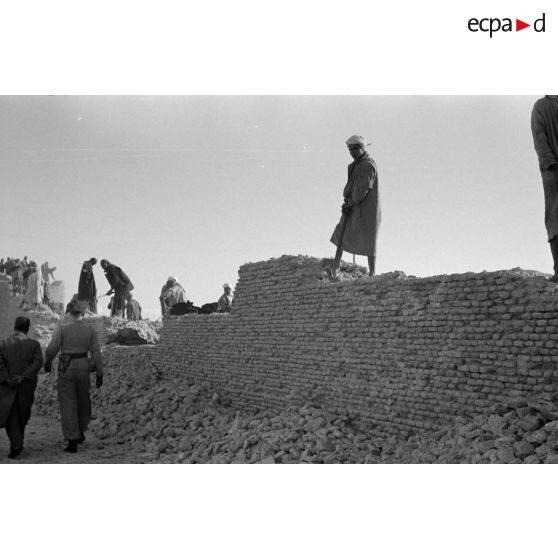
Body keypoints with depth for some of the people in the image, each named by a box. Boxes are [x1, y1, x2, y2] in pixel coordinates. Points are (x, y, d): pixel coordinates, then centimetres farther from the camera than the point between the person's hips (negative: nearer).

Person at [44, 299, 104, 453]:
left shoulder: (62, 328, -9)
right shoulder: (90, 330, -4)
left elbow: (52, 349, -9)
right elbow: (96, 353, -4)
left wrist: (47, 363, 11)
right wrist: (100, 375, 2)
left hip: (66, 370, -2)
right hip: (83, 370, 2)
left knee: (68, 406, 2)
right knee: (83, 400, 25)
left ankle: (72, 442, -2)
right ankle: (80, 432, 37)